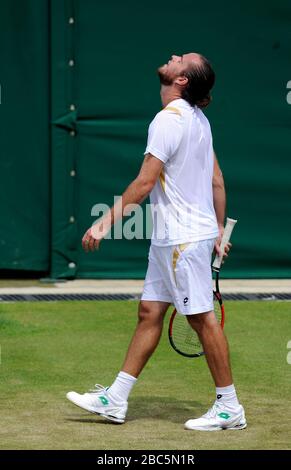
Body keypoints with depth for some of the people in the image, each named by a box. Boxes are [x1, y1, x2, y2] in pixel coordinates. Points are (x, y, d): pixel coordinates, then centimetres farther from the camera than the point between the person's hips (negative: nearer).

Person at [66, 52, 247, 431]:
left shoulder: (169, 119, -18)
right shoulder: (197, 119, 11)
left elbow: (145, 183, -21)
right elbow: (217, 180, 16)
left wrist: (106, 223, -17)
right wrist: (219, 229, 23)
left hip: (184, 238, -10)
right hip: (169, 239, 10)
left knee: (202, 318, -3)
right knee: (149, 313, 10)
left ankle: (229, 408, 4)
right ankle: (115, 399, 14)